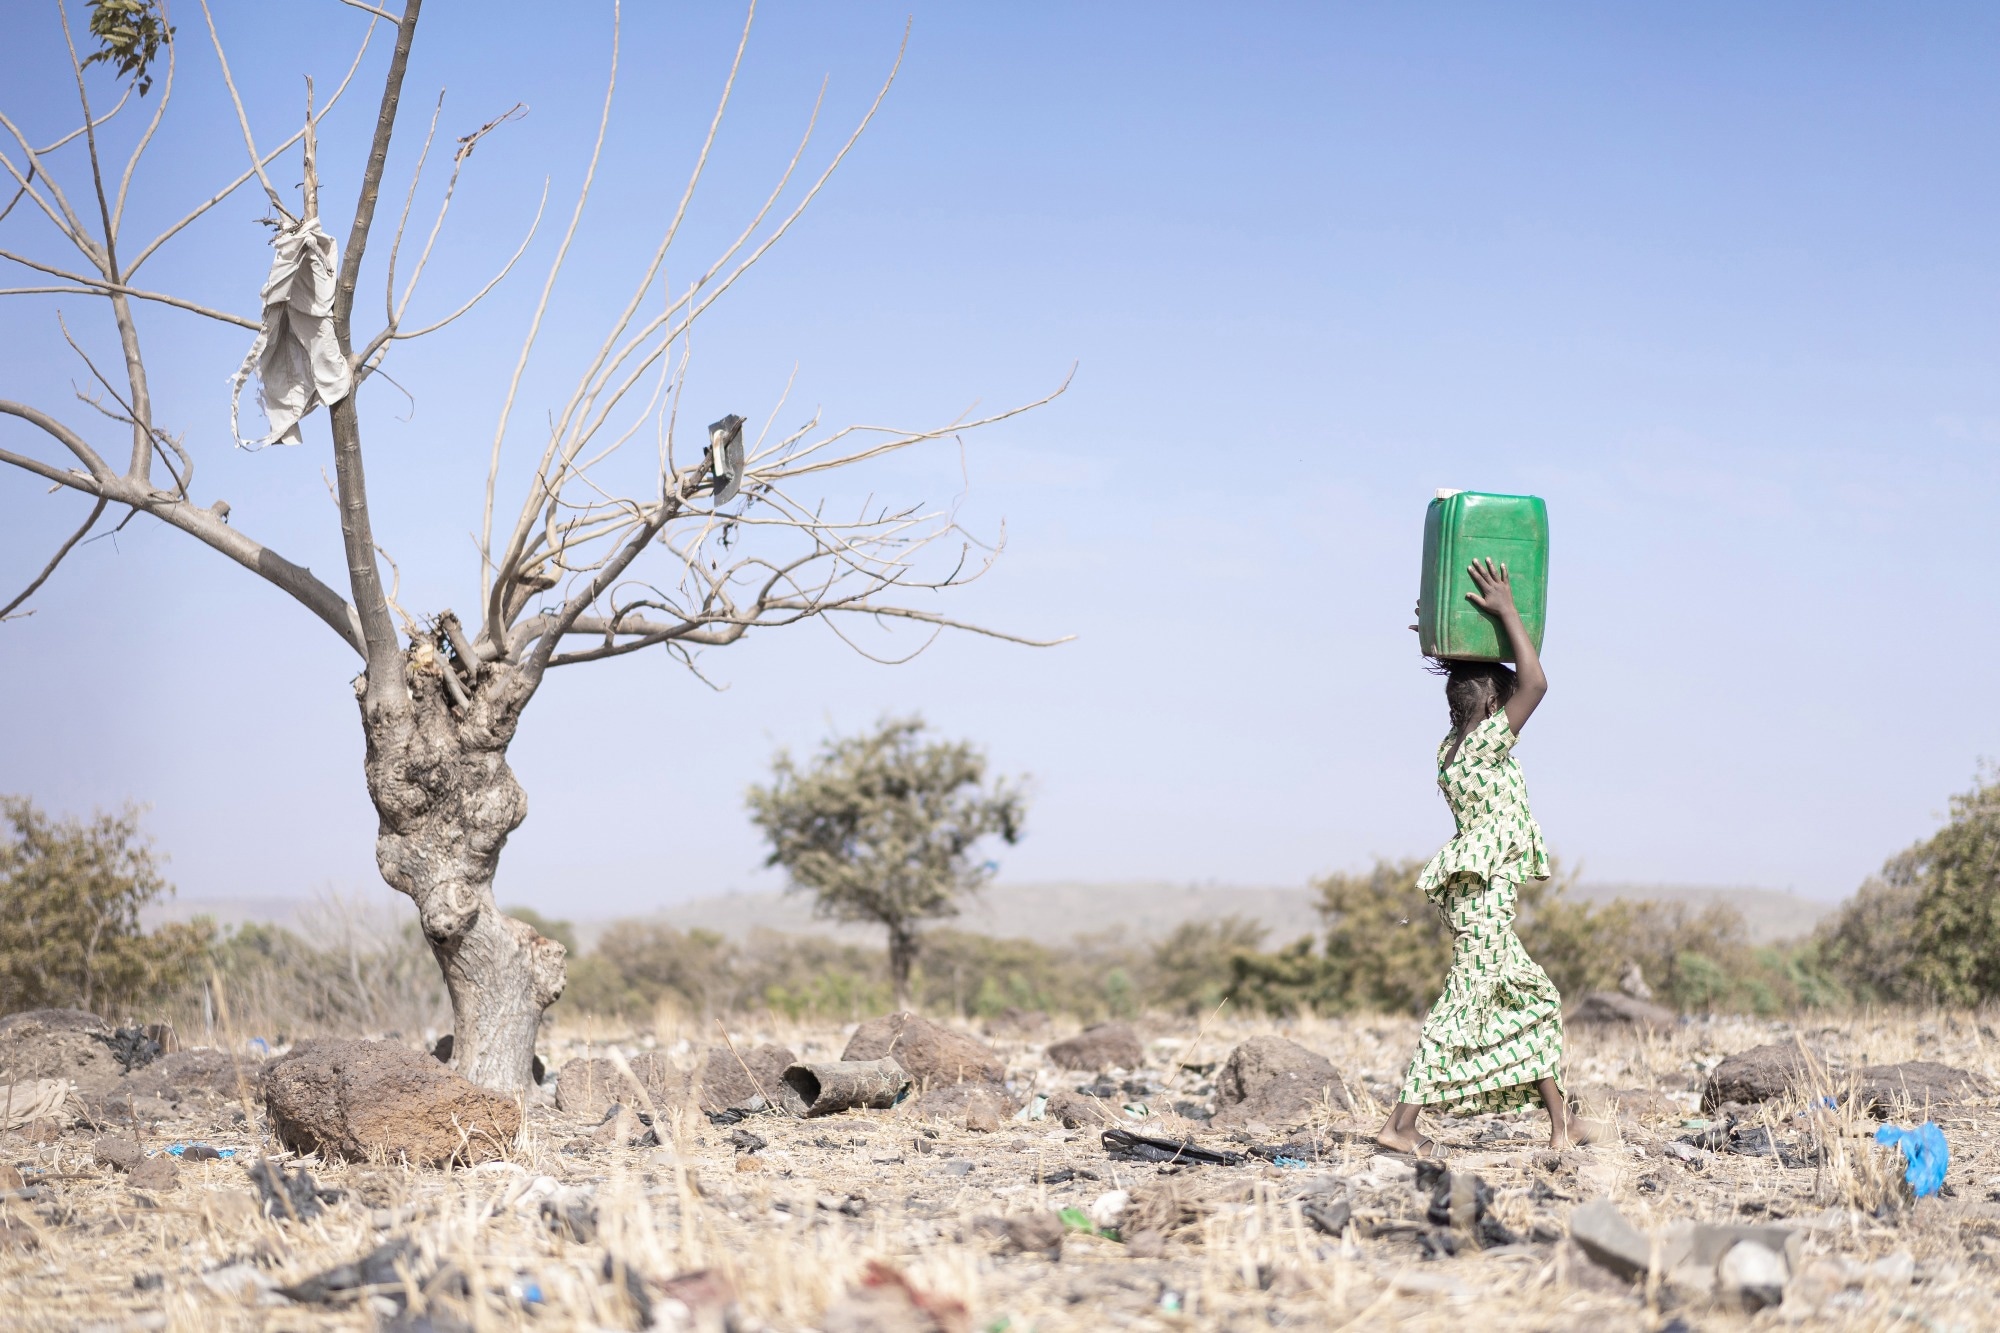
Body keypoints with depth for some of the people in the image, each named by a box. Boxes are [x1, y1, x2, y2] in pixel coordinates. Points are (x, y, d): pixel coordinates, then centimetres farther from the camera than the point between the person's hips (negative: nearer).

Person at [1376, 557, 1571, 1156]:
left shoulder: (1452, 746, 10)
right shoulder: (1486, 745, -14)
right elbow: (1535, 683, -20)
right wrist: (1507, 613, -15)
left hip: (1476, 890, 10)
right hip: (1484, 889, -10)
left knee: (1536, 998, 14)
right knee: (1465, 1005, -9)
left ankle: (1559, 1119, 16)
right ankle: (1402, 1124, -12)